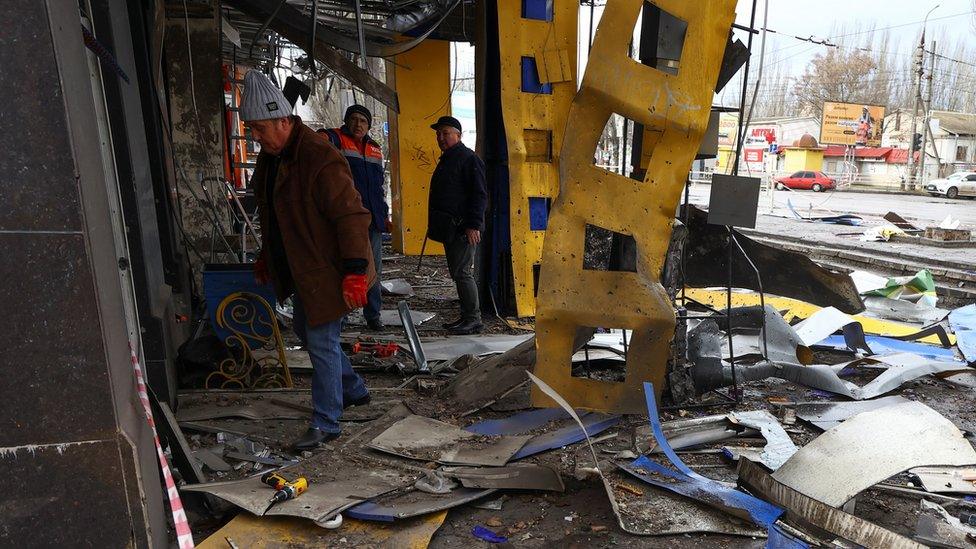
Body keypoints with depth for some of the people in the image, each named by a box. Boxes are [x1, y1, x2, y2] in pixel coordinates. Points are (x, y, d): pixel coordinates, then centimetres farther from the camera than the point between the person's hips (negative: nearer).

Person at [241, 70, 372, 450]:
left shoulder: (320, 158, -23)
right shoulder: (270, 155, 7)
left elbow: (352, 216, -26)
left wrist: (355, 272, -28)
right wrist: (266, 256, 25)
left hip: (327, 271, -10)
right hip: (299, 270, 10)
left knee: (321, 341, -4)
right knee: (306, 331, 20)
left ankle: (325, 423, 11)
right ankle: (354, 390, 38)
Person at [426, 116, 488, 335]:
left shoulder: (468, 158, -9)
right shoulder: (446, 159, 21)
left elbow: (479, 194, -16)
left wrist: (474, 225, -22)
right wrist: (435, 226, 21)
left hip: (463, 229, -10)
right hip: (450, 229, 10)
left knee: (462, 273, -9)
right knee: (457, 273, 12)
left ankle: (473, 319, -1)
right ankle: (467, 316, 20)